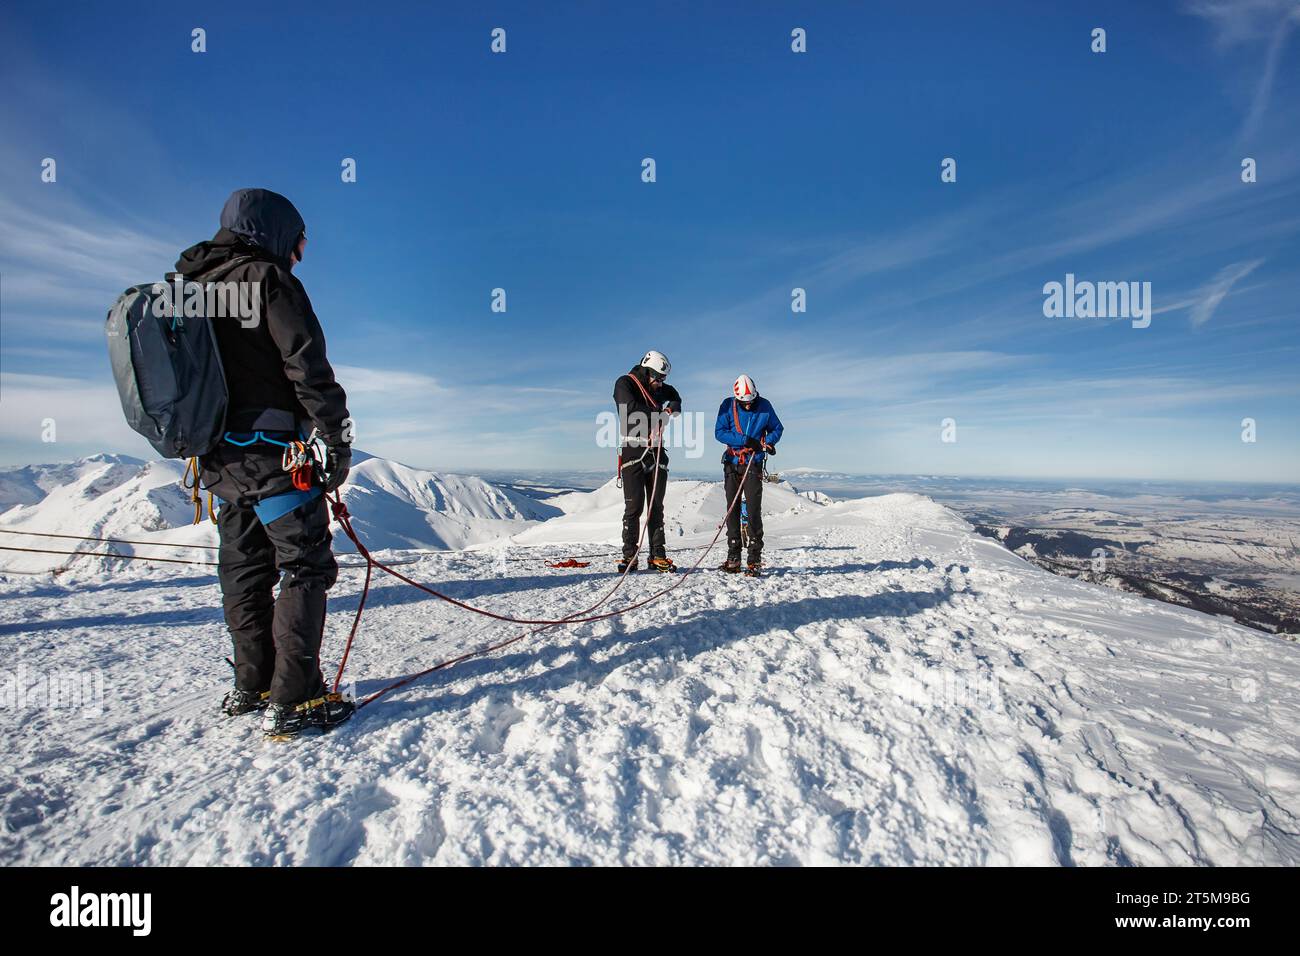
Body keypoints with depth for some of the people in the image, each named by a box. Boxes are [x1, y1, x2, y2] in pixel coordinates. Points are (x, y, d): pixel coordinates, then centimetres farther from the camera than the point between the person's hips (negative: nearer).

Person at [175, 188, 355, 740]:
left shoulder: (187, 287, 19)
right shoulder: (268, 279, -7)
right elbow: (308, 367, -16)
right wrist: (337, 441, -11)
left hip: (217, 458, 9)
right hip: (272, 451, -9)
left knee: (245, 571, 15)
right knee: (306, 567, -4)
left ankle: (251, 688, 25)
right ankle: (292, 703, -6)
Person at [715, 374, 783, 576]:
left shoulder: (764, 406, -1)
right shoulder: (728, 405, -2)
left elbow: (777, 428, 12)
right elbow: (719, 432, -9)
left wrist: (769, 442, -9)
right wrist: (745, 441, -17)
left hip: (754, 465, -1)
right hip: (732, 463, 2)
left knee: (753, 510, -9)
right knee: (732, 510, 4)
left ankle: (755, 559, -5)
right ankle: (733, 557, 11)